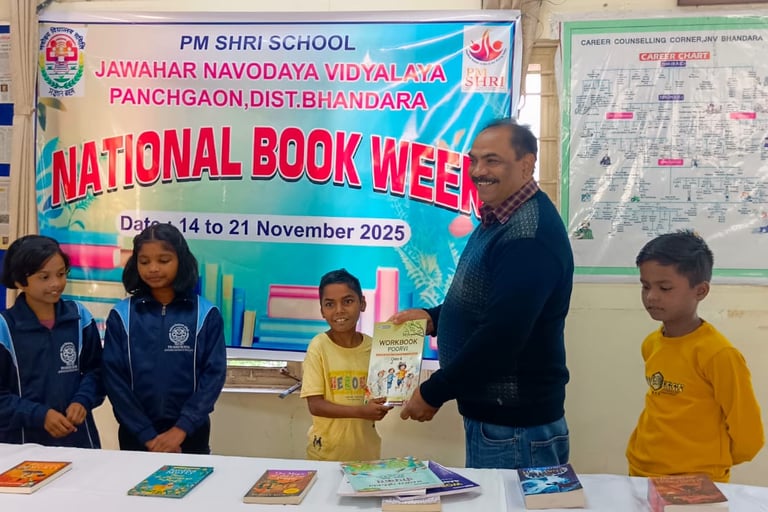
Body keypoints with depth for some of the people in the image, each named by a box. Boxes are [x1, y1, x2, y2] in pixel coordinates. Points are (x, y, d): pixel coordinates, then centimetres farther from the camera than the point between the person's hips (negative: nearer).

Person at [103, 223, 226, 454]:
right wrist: (147, 435, -11)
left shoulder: (206, 314, -4)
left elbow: (214, 374, -7)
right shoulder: (121, 315, -2)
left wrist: (181, 429, -15)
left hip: (190, 434, -1)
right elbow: (113, 377, -5)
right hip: (136, 435, 1)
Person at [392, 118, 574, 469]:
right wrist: (434, 318, 6)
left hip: (516, 426, -10)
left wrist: (433, 393, -18)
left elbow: (502, 335, -28)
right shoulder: (500, 218, 10)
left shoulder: (528, 235, -23)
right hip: (486, 412, 10)